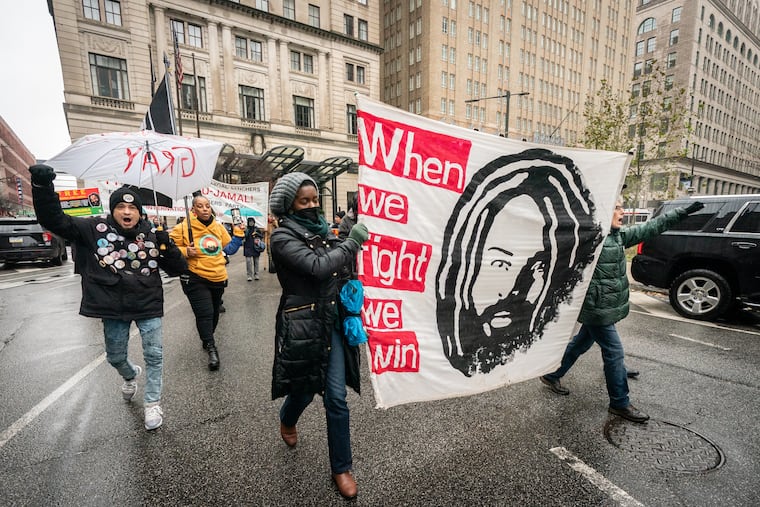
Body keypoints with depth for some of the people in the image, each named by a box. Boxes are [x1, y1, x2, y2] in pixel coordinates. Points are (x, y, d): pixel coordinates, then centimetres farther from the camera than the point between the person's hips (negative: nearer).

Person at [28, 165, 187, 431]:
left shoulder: (152, 236, -4)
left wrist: (167, 246, -21)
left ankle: (152, 403, 21)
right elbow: (54, 220, -12)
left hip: (148, 306, -1)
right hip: (113, 308, 2)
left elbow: (177, 268, -4)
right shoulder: (94, 229, -4)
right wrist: (43, 186, -25)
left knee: (154, 355, 2)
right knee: (115, 357, 20)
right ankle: (131, 375, 55)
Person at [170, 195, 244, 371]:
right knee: (204, 313, -13)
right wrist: (185, 251, -18)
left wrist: (238, 234, 1)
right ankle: (211, 349, -1)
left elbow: (229, 248, 11)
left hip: (218, 278, 5)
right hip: (196, 279, -5)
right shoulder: (184, 227, -7)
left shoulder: (219, 227, 5)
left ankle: (207, 340, 41)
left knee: (214, 312, 18)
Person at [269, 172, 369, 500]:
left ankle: (341, 467, 28)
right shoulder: (282, 237, -11)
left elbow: (340, 270, 13)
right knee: (305, 388, 19)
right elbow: (318, 267, -26)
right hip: (302, 324, -4)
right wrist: (352, 242, -18)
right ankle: (287, 421, 56)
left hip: (332, 320, 4)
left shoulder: (321, 229, 8)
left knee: (336, 397, 7)